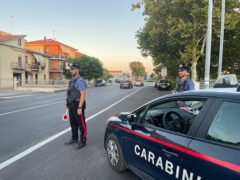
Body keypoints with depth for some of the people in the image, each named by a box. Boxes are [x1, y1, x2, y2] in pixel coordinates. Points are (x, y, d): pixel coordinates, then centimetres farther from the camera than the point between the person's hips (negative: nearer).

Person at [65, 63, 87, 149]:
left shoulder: (80, 81, -15)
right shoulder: (72, 81, 14)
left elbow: (83, 94, -21)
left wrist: (80, 107, -24)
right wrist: (67, 103, 17)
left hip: (78, 105, -9)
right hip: (71, 106, 9)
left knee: (81, 124, 1)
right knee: (73, 123, 17)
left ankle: (83, 141, 13)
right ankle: (74, 139, 32)